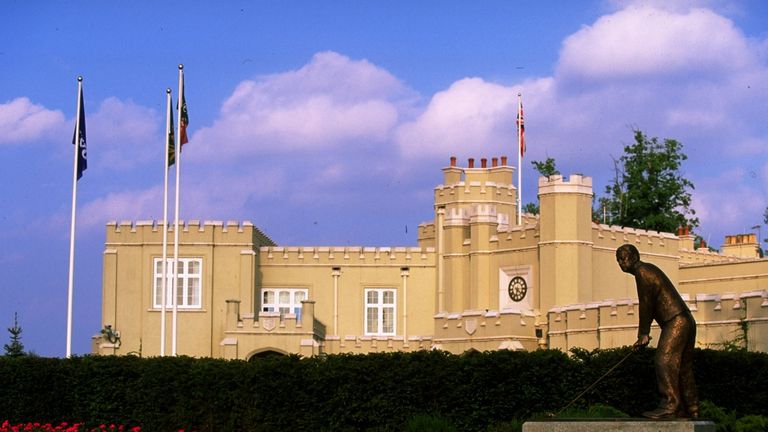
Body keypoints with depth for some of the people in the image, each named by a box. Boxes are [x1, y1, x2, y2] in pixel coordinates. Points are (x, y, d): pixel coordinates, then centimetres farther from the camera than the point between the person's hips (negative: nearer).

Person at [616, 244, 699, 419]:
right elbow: (650, 306, 22)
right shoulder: (649, 270, 22)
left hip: (676, 321, -10)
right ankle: (690, 410, 11)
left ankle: (669, 406, -22)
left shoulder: (642, 272, -8)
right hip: (686, 322, 10)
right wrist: (643, 332, 15)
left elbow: (646, 304, -11)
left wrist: (644, 334, -6)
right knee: (683, 367, 10)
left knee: (663, 361, -16)